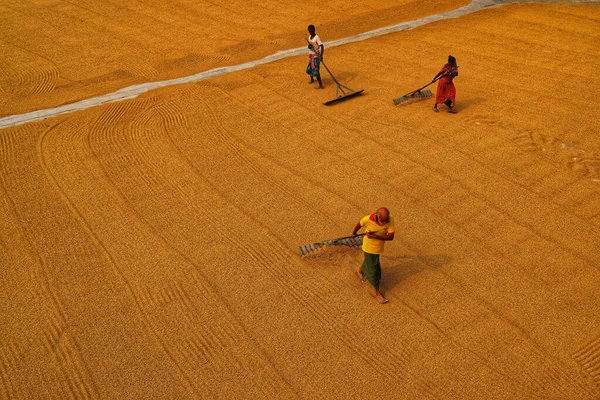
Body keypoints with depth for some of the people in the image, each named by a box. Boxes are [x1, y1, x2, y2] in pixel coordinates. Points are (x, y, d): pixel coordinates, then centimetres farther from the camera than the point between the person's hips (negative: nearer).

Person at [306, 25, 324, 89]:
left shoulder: (317, 37, -16)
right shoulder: (309, 37, 8)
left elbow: (321, 46, -23)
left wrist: (321, 55, -31)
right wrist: (309, 46, -9)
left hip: (316, 55, -8)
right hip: (311, 55, 8)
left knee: (315, 70, -12)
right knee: (309, 69, 17)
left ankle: (320, 85, -6)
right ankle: (312, 79, 47)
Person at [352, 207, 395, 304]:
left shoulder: (390, 219, -28)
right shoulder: (368, 219, -33)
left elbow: (391, 237, -26)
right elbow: (359, 224, -10)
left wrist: (375, 236, -37)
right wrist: (354, 233, 11)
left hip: (379, 245, 4)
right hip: (369, 247, -4)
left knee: (369, 260, 30)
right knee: (373, 269, 9)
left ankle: (360, 270, 62)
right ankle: (377, 292, 28)